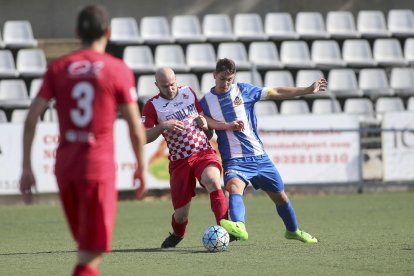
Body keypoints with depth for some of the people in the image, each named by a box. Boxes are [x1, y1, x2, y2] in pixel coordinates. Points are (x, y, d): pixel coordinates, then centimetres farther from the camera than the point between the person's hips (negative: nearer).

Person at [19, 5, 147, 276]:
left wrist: (27, 168, 4)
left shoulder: (58, 68, 6)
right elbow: (136, 128, -1)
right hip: (99, 167, -4)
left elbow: (31, 118, 0)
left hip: (64, 166, 4)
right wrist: (141, 167, 14)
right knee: (92, 252, -6)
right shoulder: (118, 70, -2)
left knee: (87, 244, 22)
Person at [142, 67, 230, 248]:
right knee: (181, 214, 3)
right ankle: (177, 234, 38)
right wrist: (163, 126, -24)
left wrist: (204, 123, 1)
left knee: (213, 181, -33)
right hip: (179, 162, -1)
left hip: (203, 153, 1)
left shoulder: (188, 93, 9)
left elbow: (203, 114, 24)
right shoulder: (152, 106, -1)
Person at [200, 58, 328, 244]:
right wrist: (228, 126, -18)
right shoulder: (206, 101, 3)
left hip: (259, 157, 2)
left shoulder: (243, 90, 2)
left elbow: (277, 93, 5)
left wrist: (308, 90, 4)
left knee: (279, 196, 11)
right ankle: (239, 226, -56)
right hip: (234, 160, -2)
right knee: (234, 188, -33)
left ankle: (292, 230, 36)